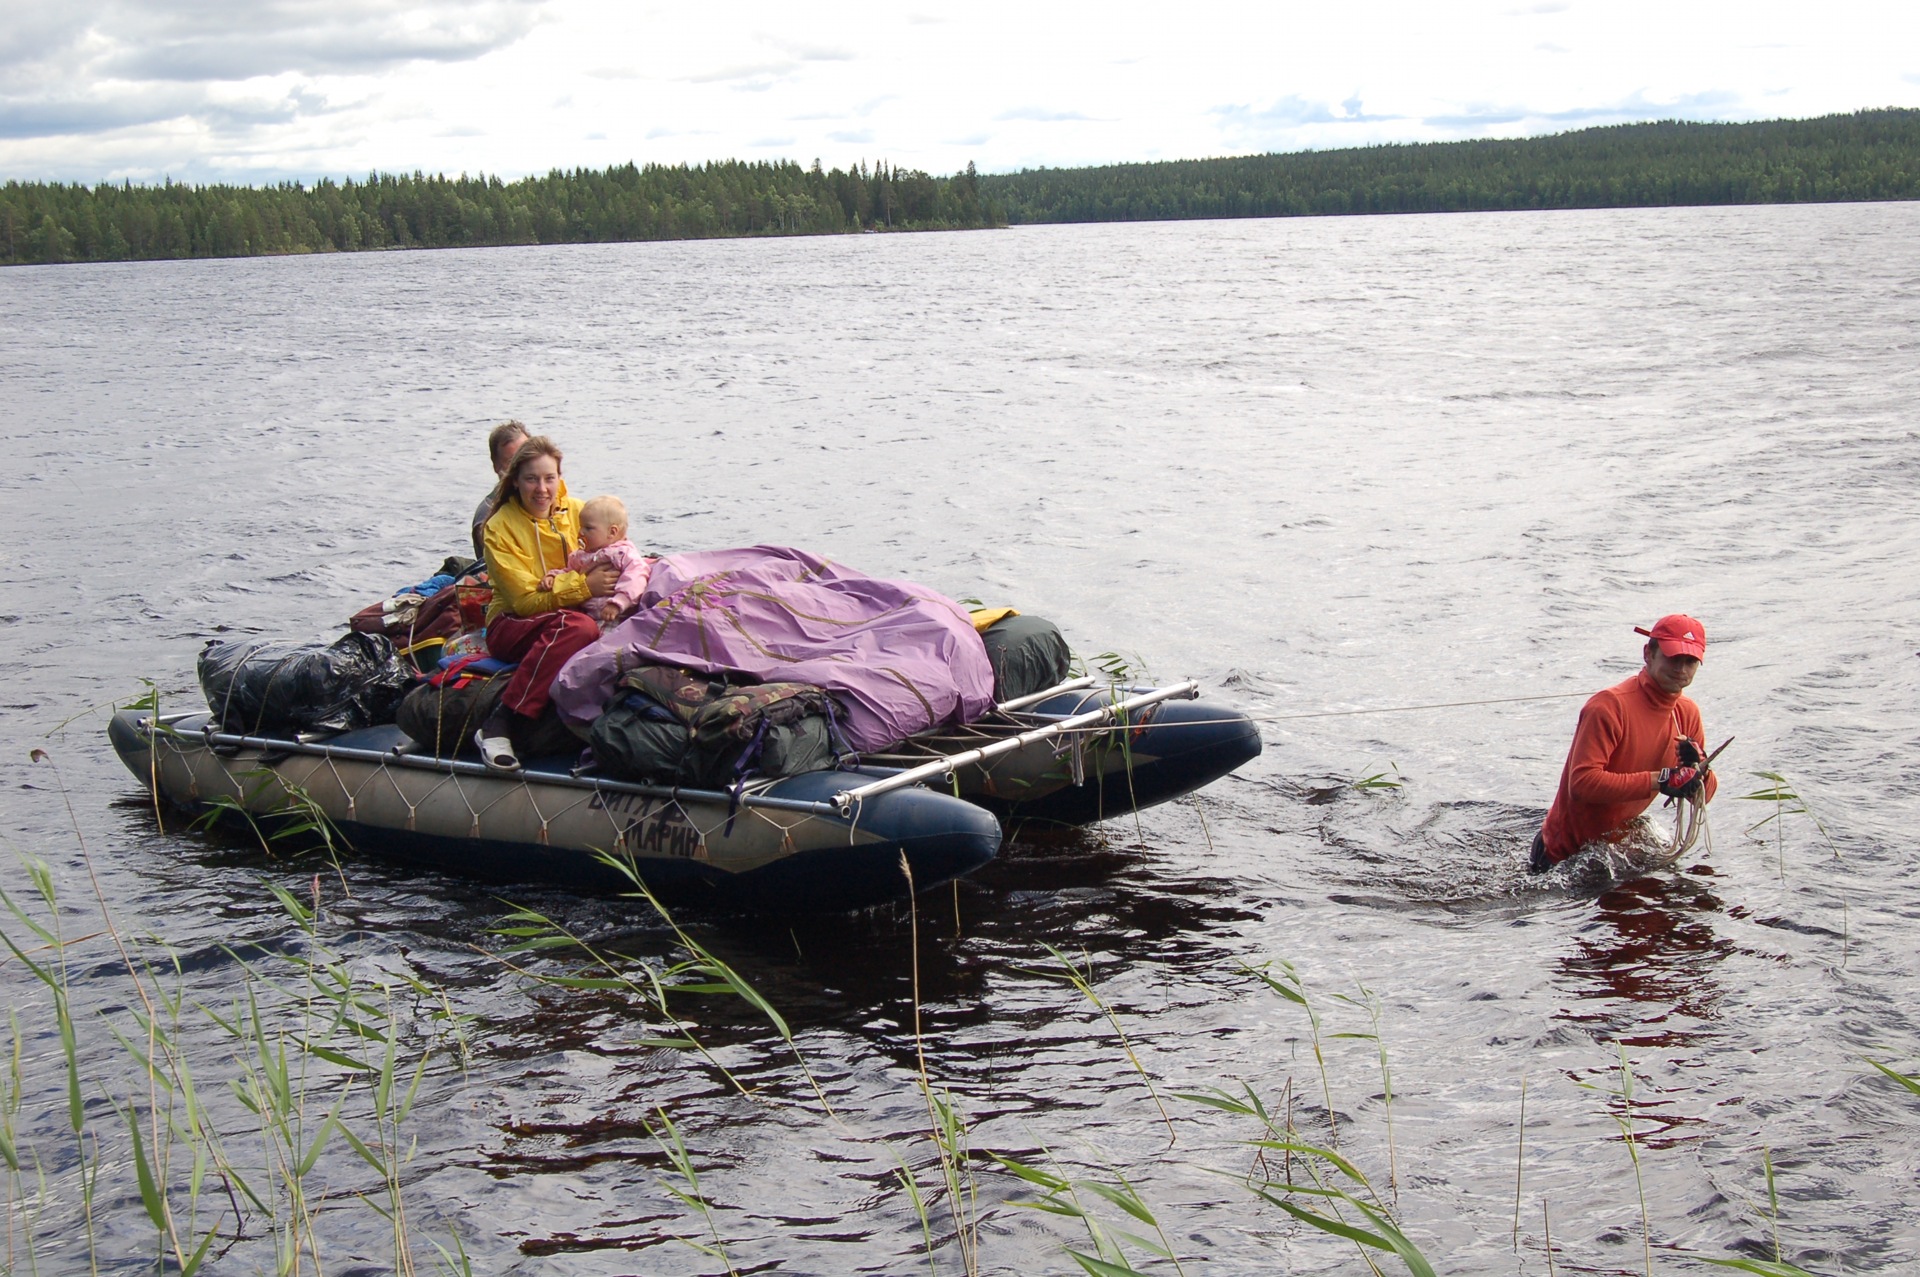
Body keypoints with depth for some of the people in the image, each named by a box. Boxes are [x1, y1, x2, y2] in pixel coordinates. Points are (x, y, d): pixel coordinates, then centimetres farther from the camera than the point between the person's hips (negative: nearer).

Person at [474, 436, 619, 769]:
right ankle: (498, 726, -38)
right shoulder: (500, 528, -8)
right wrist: (583, 586, -26)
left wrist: (561, 582, -11)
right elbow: (525, 601, -13)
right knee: (579, 627, -37)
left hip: (567, 618, 4)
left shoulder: (576, 511, 4)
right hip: (512, 626, -4)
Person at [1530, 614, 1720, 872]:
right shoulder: (1610, 706, -23)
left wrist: (1699, 770, -19)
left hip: (1619, 845, 7)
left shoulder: (1688, 714, -1)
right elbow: (1582, 783, -33)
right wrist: (1658, 780, -34)